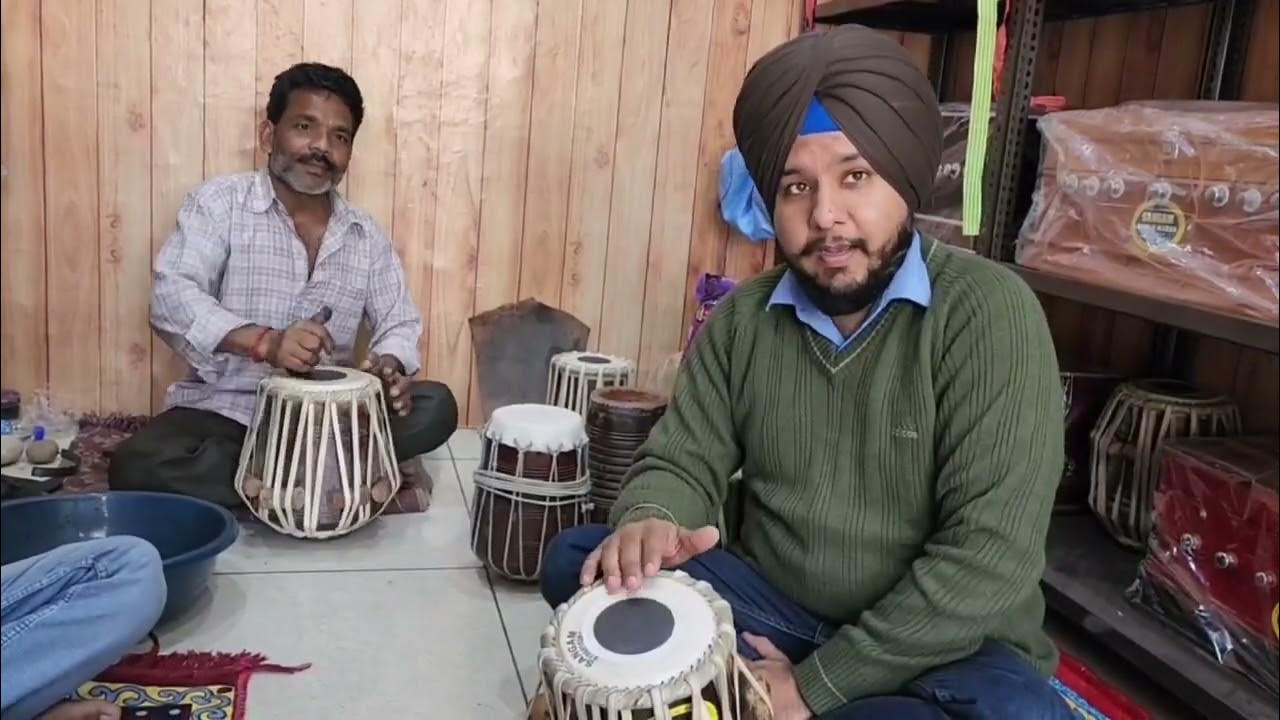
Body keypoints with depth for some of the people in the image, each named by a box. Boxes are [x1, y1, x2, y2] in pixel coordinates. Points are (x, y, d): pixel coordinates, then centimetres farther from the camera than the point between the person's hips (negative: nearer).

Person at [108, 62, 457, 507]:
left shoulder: (366, 236, 8)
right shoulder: (220, 203, -4)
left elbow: (399, 324, 6)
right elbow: (170, 299, -17)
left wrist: (389, 368, -19)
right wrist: (265, 342, -34)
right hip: (224, 411, -2)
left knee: (435, 408, -18)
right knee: (138, 467, -30)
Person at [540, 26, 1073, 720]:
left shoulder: (987, 312, -17)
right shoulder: (741, 319, 0)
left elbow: (991, 555, -22)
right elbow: (684, 462, 0)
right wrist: (649, 524, -25)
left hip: (940, 646, -3)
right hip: (769, 608, 3)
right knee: (577, 561, -14)